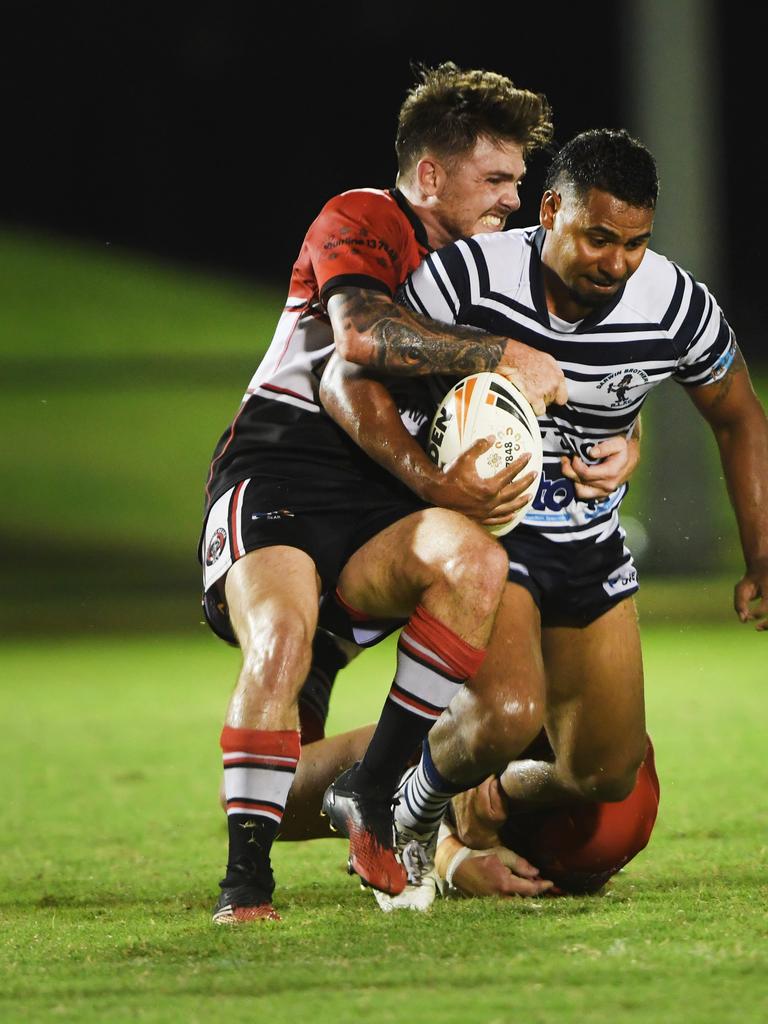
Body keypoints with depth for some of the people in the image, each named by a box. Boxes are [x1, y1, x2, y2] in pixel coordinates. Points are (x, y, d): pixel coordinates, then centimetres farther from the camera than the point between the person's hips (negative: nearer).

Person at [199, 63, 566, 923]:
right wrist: (504, 357, -18)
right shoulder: (360, 222, -2)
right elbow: (360, 334, -24)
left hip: (379, 500, 6)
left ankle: (371, 798, -16)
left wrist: (456, 486, -1)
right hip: (275, 479, -6)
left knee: (475, 563, -27)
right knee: (282, 638, -33)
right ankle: (246, 878, -22)